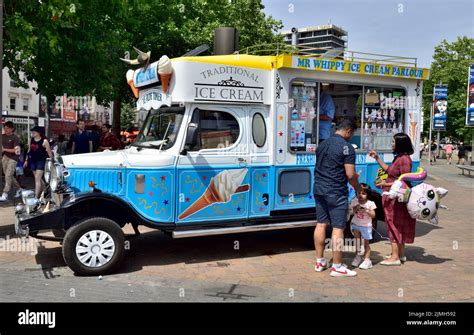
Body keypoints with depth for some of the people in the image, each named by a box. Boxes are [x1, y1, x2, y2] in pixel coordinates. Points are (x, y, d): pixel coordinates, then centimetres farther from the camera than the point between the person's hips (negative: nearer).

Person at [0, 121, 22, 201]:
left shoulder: (15, 138, -10)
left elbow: (16, 150, -14)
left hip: (12, 159, -7)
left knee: (8, 176, -10)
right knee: (9, 176, 13)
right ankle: (19, 188, 31)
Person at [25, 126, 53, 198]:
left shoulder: (44, 141, -10)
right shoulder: (31, 140, 8)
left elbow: (49, 152, -7)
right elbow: (29, 151, 17)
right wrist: (26, 160, 16)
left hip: (41, 161, -7)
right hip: (33, 161, 7)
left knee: (37, 178, -12)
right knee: (39, 178, 15)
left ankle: (36, 196, -12)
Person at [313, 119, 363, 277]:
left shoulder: (322, 144, 11)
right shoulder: (347, 147, -12)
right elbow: (350, 175, -15)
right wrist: (358, 188, 1)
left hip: (319, 190, 8)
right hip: (336, 193, -7)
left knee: (321, 224, 13)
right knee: (338, 228, -1)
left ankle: (320, 261, 21)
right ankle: (337, 266, 5)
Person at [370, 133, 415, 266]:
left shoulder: (404, 159, -18)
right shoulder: (398, 158, 12)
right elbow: (389, 170, 23)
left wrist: (387, 184, -19)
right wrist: (377, 158, 21)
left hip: (397, 198, -10)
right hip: (393, 197, 10)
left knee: (394, 225, -4)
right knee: (398, 225, 15)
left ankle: (395, 257, 3)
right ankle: (401, 254, 25)